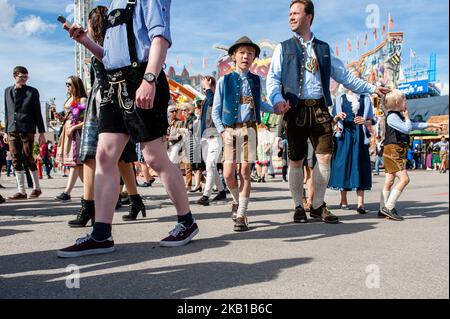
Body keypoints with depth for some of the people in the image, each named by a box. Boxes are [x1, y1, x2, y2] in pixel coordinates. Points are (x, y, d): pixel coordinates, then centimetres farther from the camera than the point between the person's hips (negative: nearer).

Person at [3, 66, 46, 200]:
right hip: (12, 131, 4)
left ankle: (37, 188, 12)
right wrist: (6, 131, 13)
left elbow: (37, 113, 2)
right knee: (16, 161, 1)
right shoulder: (8, 91, 15)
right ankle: (21, 191, 6)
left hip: (27, 130, -4)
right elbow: (7, 112, 17)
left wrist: (41, 132, -2)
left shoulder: (32, 92, 4)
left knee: (28, 158, -3)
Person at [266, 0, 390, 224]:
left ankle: (318, 206, 9)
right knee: (296, 161, 0)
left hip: (320, 109, 2)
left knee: (325, 156, -5)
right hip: (296, 110, -2)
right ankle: (298, 207, 14)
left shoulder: (324, 48, 18)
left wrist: (371, 88, 16)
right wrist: (278, 98, -20)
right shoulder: (283, 48, 11)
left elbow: (344, 76, 21)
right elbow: (273, 78, 0)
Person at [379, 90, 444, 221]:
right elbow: (407, 129, -18)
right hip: (392, 151, -10)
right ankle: (389, 208, -14)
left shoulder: (398, 116, 19)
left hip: (397, 152, 10)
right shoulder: (392, 116, -12)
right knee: (404, 179, -16)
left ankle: (383, 209, 13)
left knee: (389, 181, 9)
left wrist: (433, 125, 30)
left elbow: (414, 125, 27)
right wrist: (407, 117, 0)